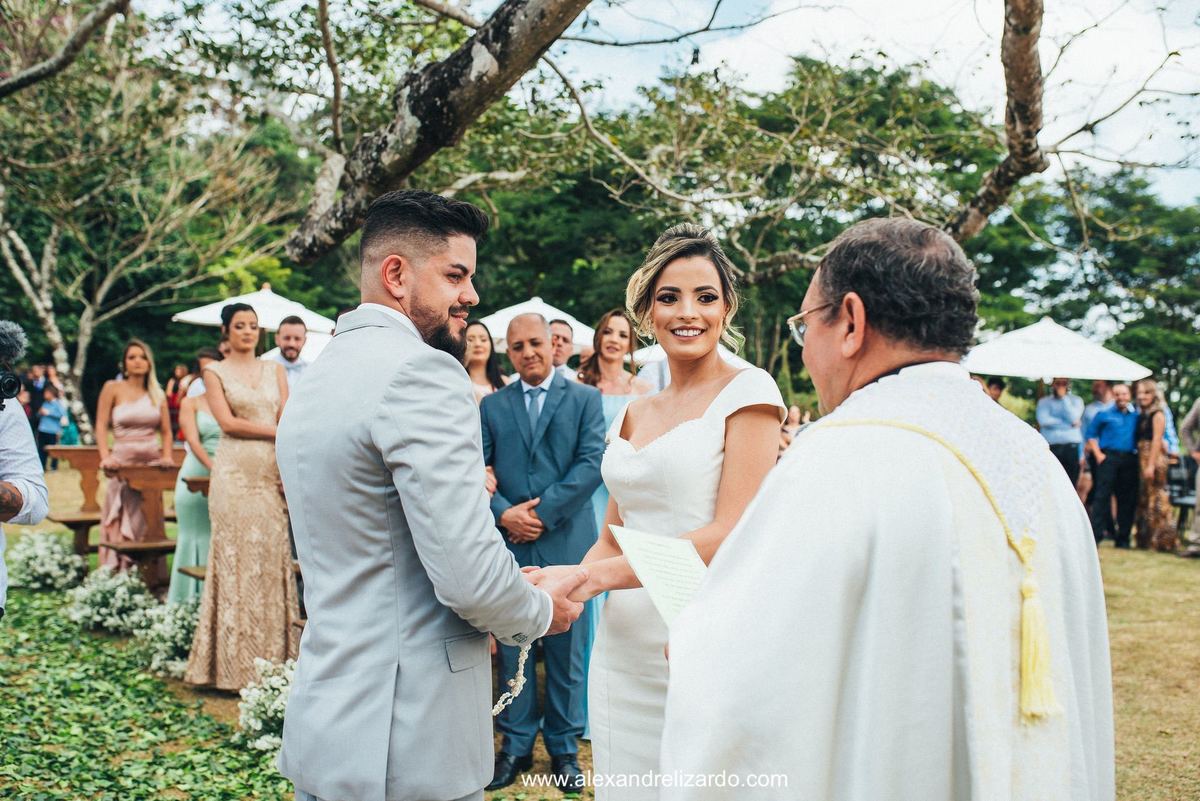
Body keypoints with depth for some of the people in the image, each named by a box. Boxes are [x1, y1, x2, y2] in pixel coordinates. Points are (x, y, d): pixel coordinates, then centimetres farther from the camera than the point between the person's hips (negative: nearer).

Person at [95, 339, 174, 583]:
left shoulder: (157, 394, 10)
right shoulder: (113, 388, 1)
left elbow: (166, 431, 10)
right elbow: (101, 426, -3)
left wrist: (167, 456, -5)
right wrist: (105, 457, -15)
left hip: (152, 463, 3)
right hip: (123, 462, -3)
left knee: (148, 522, 6)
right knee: (122, 522, -1)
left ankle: (151, 577, 11)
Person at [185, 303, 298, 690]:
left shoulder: (275, 370, 15)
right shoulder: (215, 372, 6)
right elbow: (228, 422, -5)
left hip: (272, 472, 3)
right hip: (235, 473, -3)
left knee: (272, 560, 1)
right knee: (237, 560, -4)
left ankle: (272, 656, 8)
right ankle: (236, 664, 3)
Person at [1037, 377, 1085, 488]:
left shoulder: (1076, 400, 11)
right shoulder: (1044, 402, 10)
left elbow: (1073, 417, -8)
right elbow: (1043, 420, -8)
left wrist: (1064, 397, -4)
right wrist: (1070, 424, -7)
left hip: (1071, 447, 0)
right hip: (1051, 448, 0)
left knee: (1070, 486, 1)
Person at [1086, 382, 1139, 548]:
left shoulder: (1136, 415, 13)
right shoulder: (1104, 414, 6)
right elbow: (1091, 434, 6)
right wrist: (1098, 454, -4)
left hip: (1129, 460, 3)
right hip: (1108, 457, -3)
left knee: (1127, 499, 5)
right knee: (1102, 495, -9)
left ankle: (1123, 537, 12)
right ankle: (1096, 534, -11)